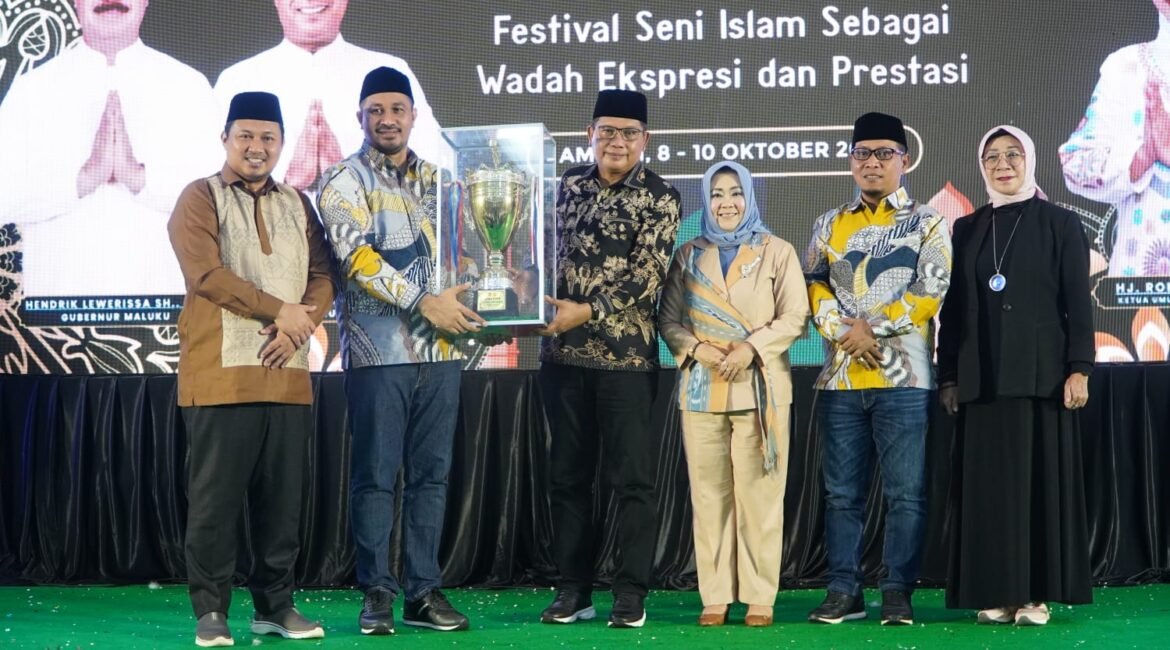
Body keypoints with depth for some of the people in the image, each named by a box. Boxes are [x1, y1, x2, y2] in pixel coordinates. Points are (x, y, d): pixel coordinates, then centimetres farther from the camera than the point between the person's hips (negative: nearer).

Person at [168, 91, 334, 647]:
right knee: (216, 496, -3)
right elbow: (206, 273, -11)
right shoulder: (200, 198, 2)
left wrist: (300, 325, -9)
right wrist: (279, 310, -14)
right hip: (222, 372, -4)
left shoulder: (297, 204, 17)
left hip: (287, 374, 4)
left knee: (283, 496, 6)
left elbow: (322, 276, 10)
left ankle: (275, 605, 15)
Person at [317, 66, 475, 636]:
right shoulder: (343, 182, 1)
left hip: (439, 349, 4)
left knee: (431, 475, 7)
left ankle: (423, 591, 13)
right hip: (378, 351, -4)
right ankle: (376, 593, 7)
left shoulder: (437, 179, 16)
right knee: (376, 477, -1)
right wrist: (424, 303, -19)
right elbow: (358, 258, -12)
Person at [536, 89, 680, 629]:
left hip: (626, 355, -4)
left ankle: (631, 593, 8)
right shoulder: (567, 185, 10)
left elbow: (647, 277, -12)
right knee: (567, 475, 9)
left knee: (632, 477, 1)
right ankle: (573, 589, 18)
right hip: (563, 353, 4)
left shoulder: (660, 197, -3)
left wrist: (587, 311, -19)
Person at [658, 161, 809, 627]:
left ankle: (759, 597, 1)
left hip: (759, 387, -2)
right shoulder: (688, 256, 13)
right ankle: (715, 597, 5)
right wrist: (696, 348, -9)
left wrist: (751, 348, -13)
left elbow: (795, 317, 0)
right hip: (701, 389, 2)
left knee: (758, 495, -4)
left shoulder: (776, 252, 6)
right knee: (709, 496, 1)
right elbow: (668, 319, 9)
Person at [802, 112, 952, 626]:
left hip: (903, 378, -3)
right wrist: (846, 333, -9)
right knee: (842, 493, 6)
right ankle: (844, 591, 12)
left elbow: (930, 291, -6)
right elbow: (814, 287, 8)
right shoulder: (829, 225, 15)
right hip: (840, 378, 3)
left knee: (906, 493, -2)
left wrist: (873, 327, -11)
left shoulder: (927, 223, 4)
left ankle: (898, 593, 6)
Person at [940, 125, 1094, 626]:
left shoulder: (1060, 224, 2)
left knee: (1039, 478, -2)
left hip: (1040, 373, -3)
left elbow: (1078, 304, -2)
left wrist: (1079, 369, -10)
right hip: (981, 377, 3)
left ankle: (1037, 593, 2)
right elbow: (953, 308, 10)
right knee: (987, 481, 2)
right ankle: (995, 592, 7)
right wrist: (948, 376, 5)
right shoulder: (966, 230, 11)